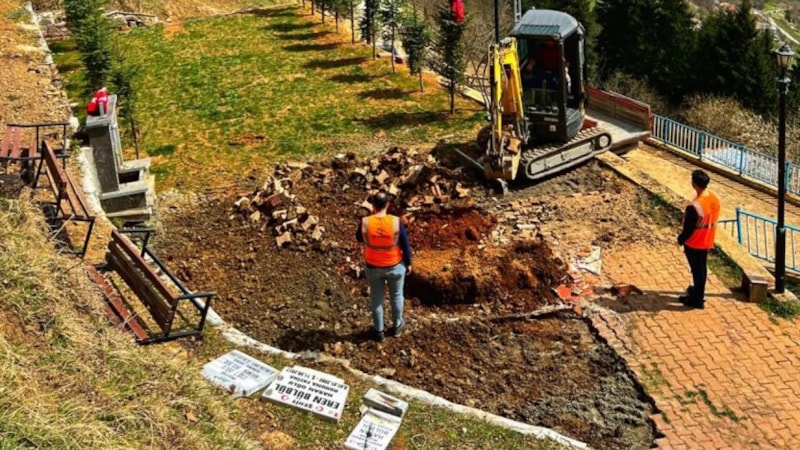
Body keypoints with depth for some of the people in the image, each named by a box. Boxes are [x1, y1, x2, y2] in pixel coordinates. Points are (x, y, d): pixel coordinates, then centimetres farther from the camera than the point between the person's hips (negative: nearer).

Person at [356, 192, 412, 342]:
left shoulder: (365, 222, -21)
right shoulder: (396, 222, -22)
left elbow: (359, 238, 1)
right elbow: (405, 245, -12)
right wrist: (408, 263, 5)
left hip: (373, 267, 1)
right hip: (395, 266, 0)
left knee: (376, 299, 20)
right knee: (396, 296, 23)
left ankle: (379, 330, 35)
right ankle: (396, 326, 41)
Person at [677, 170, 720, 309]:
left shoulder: (694, 206, -33)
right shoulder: (714, 199, -8)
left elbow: (688, 228, -22)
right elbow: (713, 220, 5)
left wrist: (681, 239, -3)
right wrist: (709, 238, 18)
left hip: (694, 244, -7)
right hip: (707, 241, 7)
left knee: (697, 270, 8)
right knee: (702, 268, 24)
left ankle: (697, 300, 23)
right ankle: (698, 291, 43)